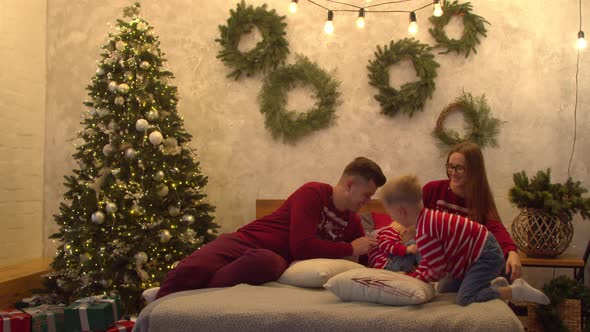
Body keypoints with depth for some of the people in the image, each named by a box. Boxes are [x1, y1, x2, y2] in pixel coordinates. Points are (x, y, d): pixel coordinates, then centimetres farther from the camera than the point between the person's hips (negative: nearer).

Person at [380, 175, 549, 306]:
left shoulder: (424, 234, -27)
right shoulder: (427, 217, 4)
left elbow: (439, 271, -18)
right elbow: (429, 259, 13)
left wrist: (415, 279, -3)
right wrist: (412, 276, 3)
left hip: (485, 256, -10)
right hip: (482, 248, 10)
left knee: (465, 299, -17)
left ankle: (516, 291, -8)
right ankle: (496, 285, 19)